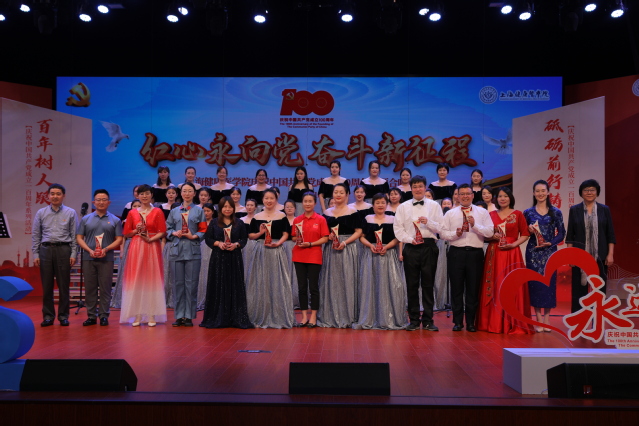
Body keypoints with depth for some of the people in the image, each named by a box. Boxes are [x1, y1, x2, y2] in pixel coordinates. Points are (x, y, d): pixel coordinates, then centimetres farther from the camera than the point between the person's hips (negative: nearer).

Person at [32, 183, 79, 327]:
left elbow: (74, 235, 3)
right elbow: (35, 235, 10)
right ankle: (48, 316, 13)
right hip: (46, 249, 2)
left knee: (63, 285, 2)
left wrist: (73, 254, -4)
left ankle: (63, 315, 11)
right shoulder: (41, 213, 10)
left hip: (63, 249, -1)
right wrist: (35, 254, 3)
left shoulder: (71, 213, 6)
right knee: (46, 285, 4)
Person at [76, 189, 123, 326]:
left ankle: (104, 316, 8)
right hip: (88, 258, 2)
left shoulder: (115, 220, 6)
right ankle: (91, 316, 12)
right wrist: (89, 250, -8)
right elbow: (79, 238, 7)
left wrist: (106, 249, -13)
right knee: (90, 288, 5)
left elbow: (119, 239, 2)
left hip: (106, 259, -1)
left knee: (105, 289, 0)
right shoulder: (86, 219, 10)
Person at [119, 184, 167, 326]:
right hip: (136, 248, 2)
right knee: (135, 280, -1)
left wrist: (150, 238, -15)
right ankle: (137, 315, 5)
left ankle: (152, 315, 2)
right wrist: (137, 230, -6)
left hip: (152, 248, -2)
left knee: (152, 279, -2)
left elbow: (162, 232, -1)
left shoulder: (157, 212, 4)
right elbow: (126, 233, 11)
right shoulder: (132, 213, 11)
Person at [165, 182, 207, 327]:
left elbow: (203, 230, 3)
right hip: (176, 250, 2)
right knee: (178, 283, 3)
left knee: (191, 283, -2)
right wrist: (174, 233, -8)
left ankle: (189, 316, 5)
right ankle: (179, 316, 10)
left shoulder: (199, 211, 9)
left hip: (193, 251, -2)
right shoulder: (174, 211, 14)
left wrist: (194, 236, -13)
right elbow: (167, 229, 11)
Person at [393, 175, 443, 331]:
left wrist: (428, 222, -16)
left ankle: (428, 320, 11)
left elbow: (441, 227, 0)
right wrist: (410, 239, -10)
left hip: (429, 247, -1)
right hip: (411, 248, 1)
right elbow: (397, 228, 3)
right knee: (412, 285, 5)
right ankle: (414, 320, 13)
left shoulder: (434, 206, 6)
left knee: (428, 285, 3)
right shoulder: (403, 207, 9)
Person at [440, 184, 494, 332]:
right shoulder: (450, 213, 8)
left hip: (475, 253, 0)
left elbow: (490, 232, -5)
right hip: (456, 253, 1)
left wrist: (475, 225, -17)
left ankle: (471, 322, 17)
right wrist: (455, 234, -14)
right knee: (456, 289, 6)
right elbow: (443, 232, 3)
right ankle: (457, 321, 17)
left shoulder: (482, 213, 6)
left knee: (473, 289, 6)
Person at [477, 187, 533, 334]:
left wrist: (513, 244, -12)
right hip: (494, 254, 2)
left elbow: (525, 234, 2)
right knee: (494, 288, 2)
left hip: (512, 254, -2)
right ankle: (494, 323, 9)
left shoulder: (517, 214, 4)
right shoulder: (491, 215, 11)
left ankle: (513, 324, 2)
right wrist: (492, 237, -8)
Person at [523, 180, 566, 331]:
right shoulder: (528, 212, 4)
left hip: (550, 252, 0)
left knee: (549, 282, 1)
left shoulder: (555, 212, 2)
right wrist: (529, 231, -12)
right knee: (535, 282, 0)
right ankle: (538, 319, 9)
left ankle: (547, 317, 13)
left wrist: (550, 243, -12)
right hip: (533, 252, 0)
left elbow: (561, 233, 1)